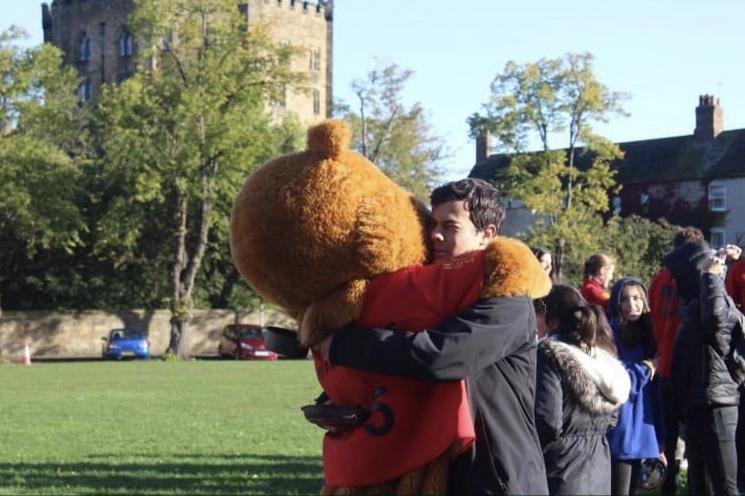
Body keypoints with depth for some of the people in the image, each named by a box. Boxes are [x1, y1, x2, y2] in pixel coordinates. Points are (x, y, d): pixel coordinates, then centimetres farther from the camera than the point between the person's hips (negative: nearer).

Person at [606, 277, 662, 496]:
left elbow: (652, 393, 15)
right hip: (620, 436, -7)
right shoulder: (611, 334, -7)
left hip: (643, 436, 7)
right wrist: (646, 369, -6)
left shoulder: (645, 335, 13)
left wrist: (658, 443, 14)